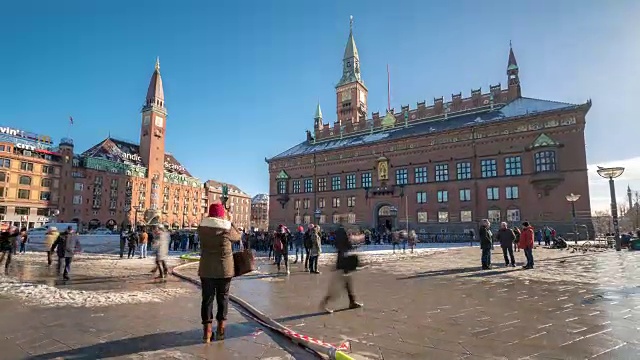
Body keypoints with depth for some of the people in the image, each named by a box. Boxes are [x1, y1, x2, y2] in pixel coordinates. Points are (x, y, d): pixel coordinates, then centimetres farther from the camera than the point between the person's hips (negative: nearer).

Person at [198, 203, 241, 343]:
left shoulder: (202, 227, -4)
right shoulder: (227, 228, -12)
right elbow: (238, 237, 6)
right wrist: (229, 221, 11)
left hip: (206, 269, 2)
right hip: (224, 269, -2)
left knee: (207, 298, 9)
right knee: (223, 298, 12)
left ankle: (207, 331, 9)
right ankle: (220, 330, 18)